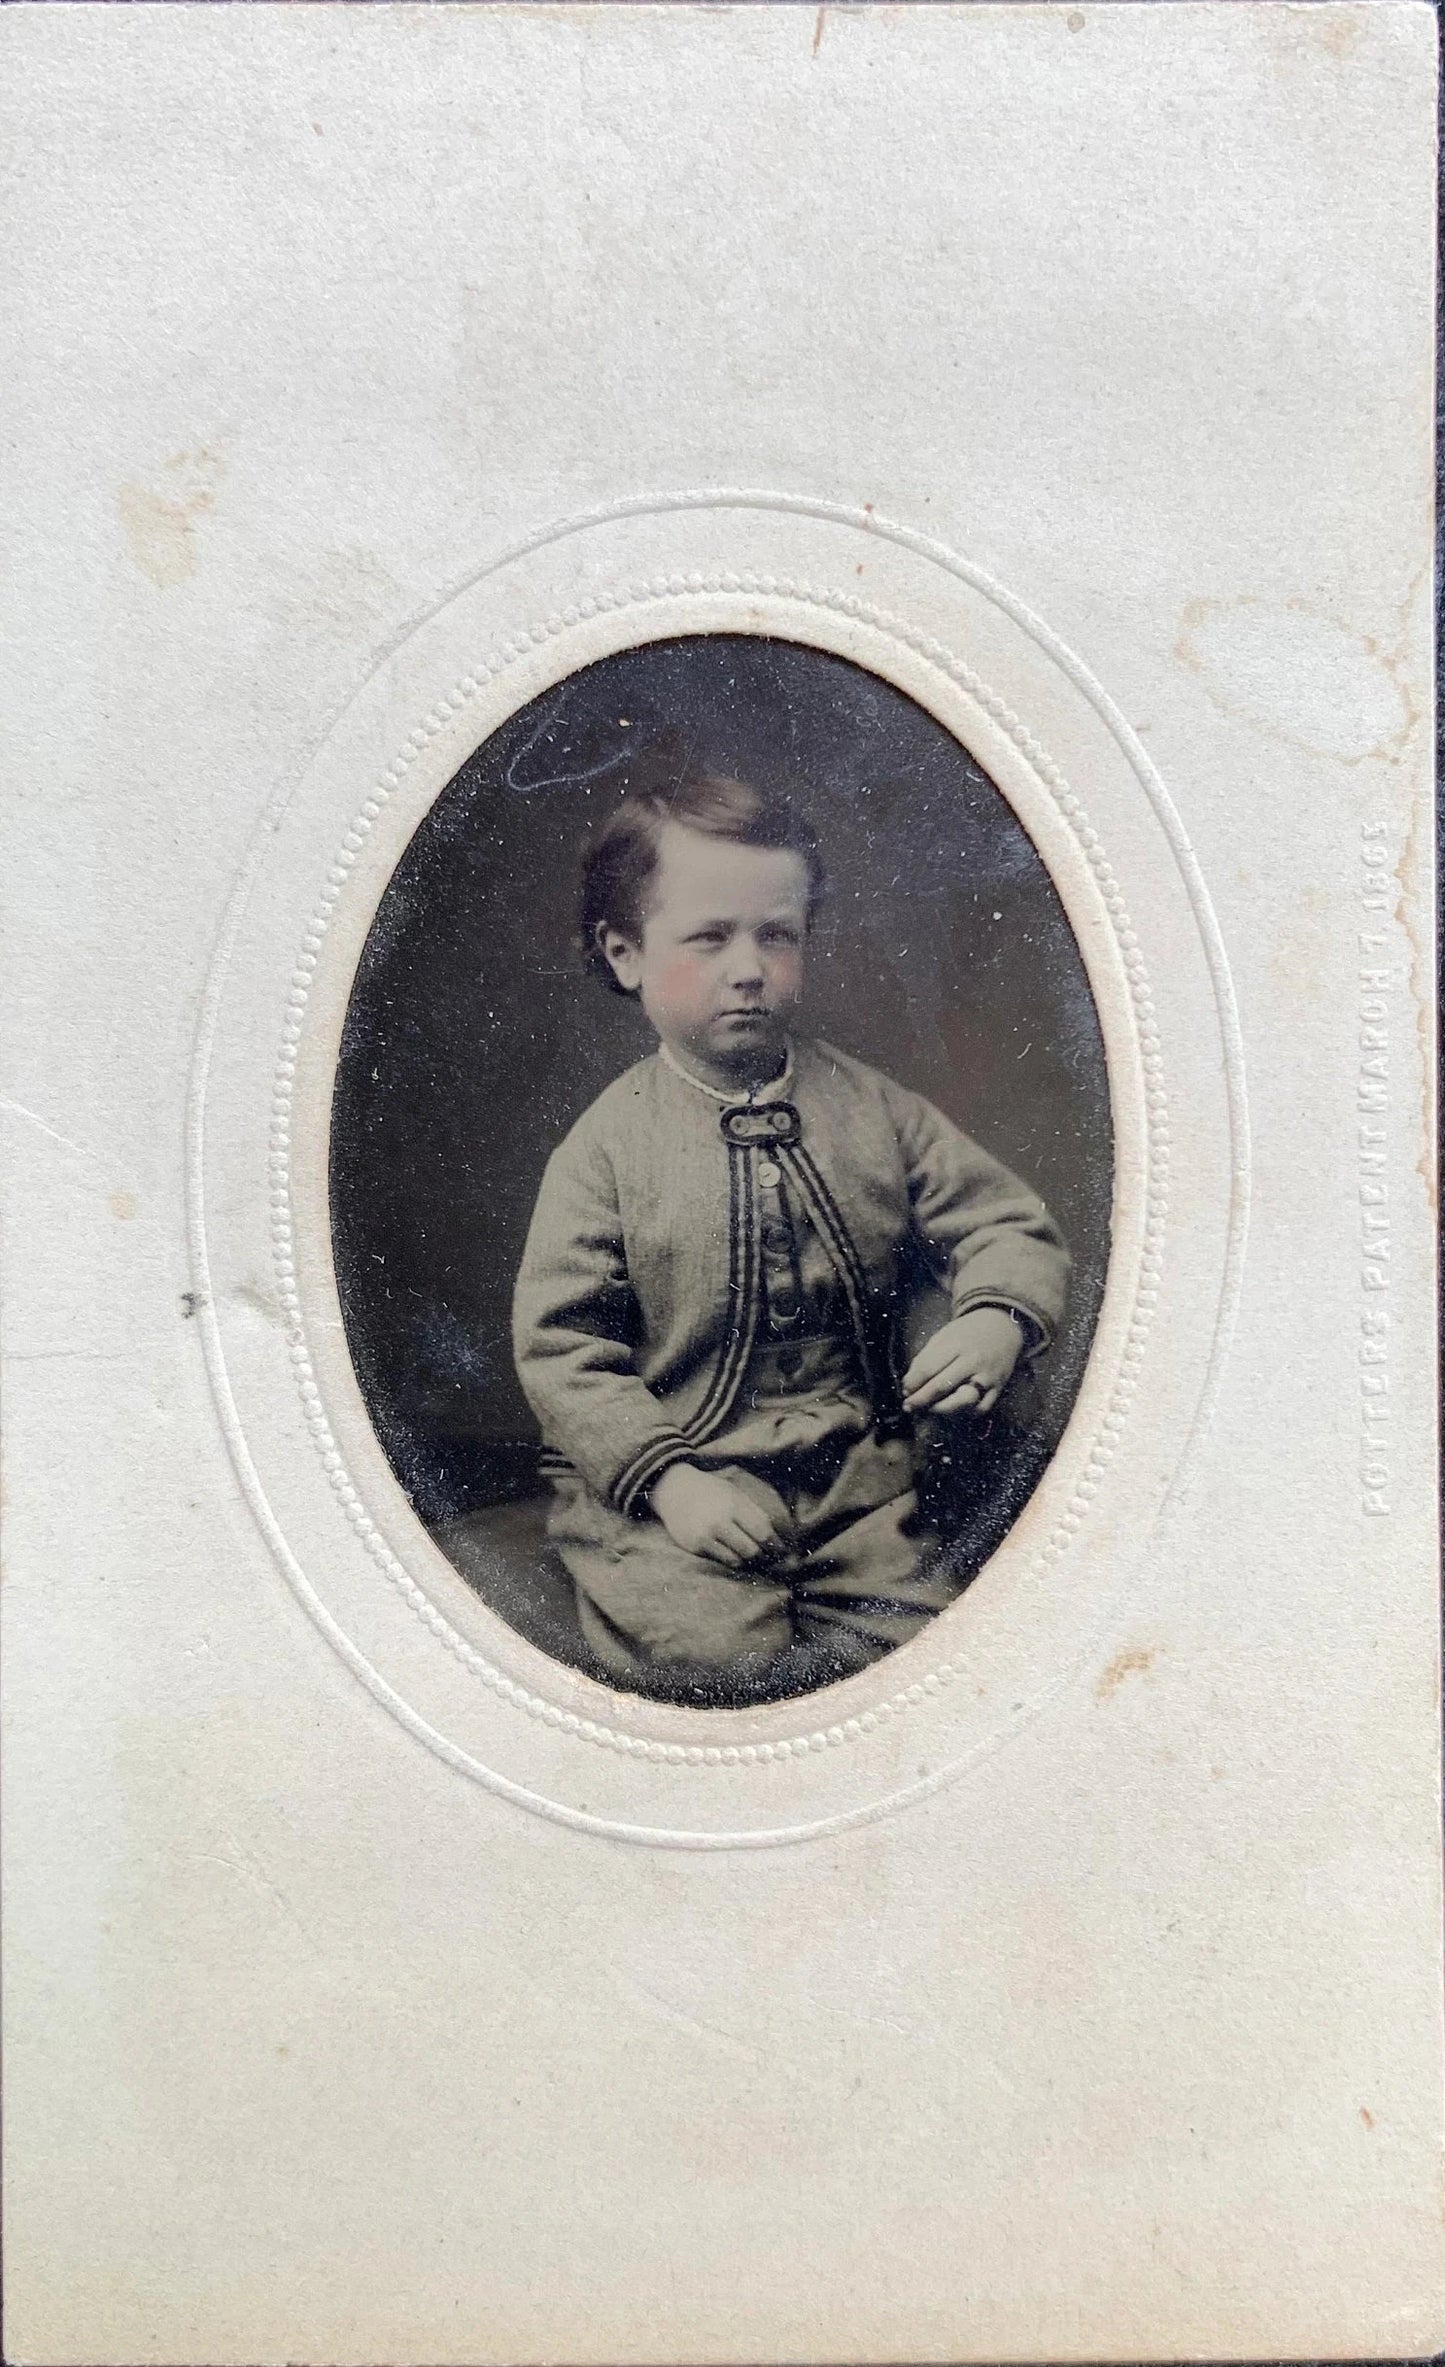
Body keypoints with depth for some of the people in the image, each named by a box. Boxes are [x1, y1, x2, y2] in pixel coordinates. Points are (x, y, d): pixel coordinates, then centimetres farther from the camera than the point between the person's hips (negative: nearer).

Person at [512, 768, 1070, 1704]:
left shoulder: (874, 1108, 5)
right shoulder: (607, 1145, -3)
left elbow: (1010, 1225, 8)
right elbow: (560, 1346, -6)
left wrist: (997, 1318, -15)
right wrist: (669, 1480, -17)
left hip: (857, 1468, 3)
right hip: (662, 1485, -3)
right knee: (717, 1663, -23)